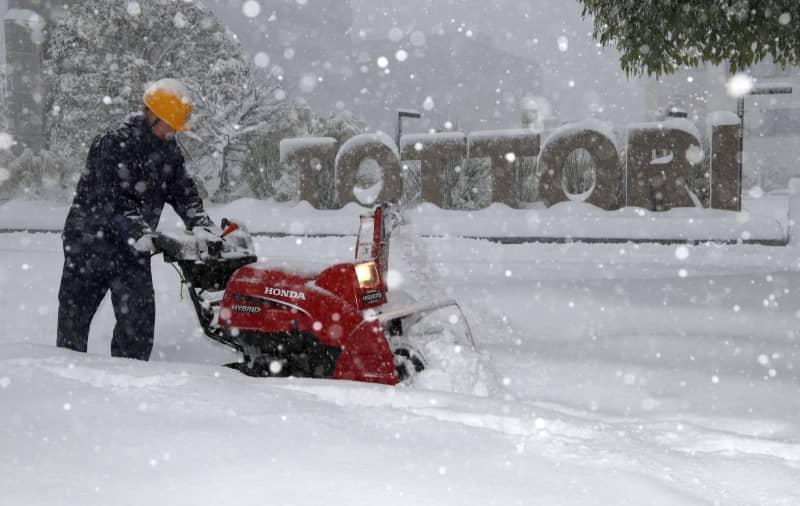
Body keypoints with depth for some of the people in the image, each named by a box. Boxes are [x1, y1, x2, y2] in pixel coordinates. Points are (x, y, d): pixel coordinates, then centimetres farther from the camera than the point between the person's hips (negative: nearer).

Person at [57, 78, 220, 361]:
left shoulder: (169, 152, 5)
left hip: (134, 247, 5)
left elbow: (183, 193, 8)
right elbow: (108, 198, -26)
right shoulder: (113, 145, -17)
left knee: (139, 315, -7)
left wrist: (203, 225, -8)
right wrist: (137, 231, -37)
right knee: (74, 316, 7)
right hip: (90, 242, -5)